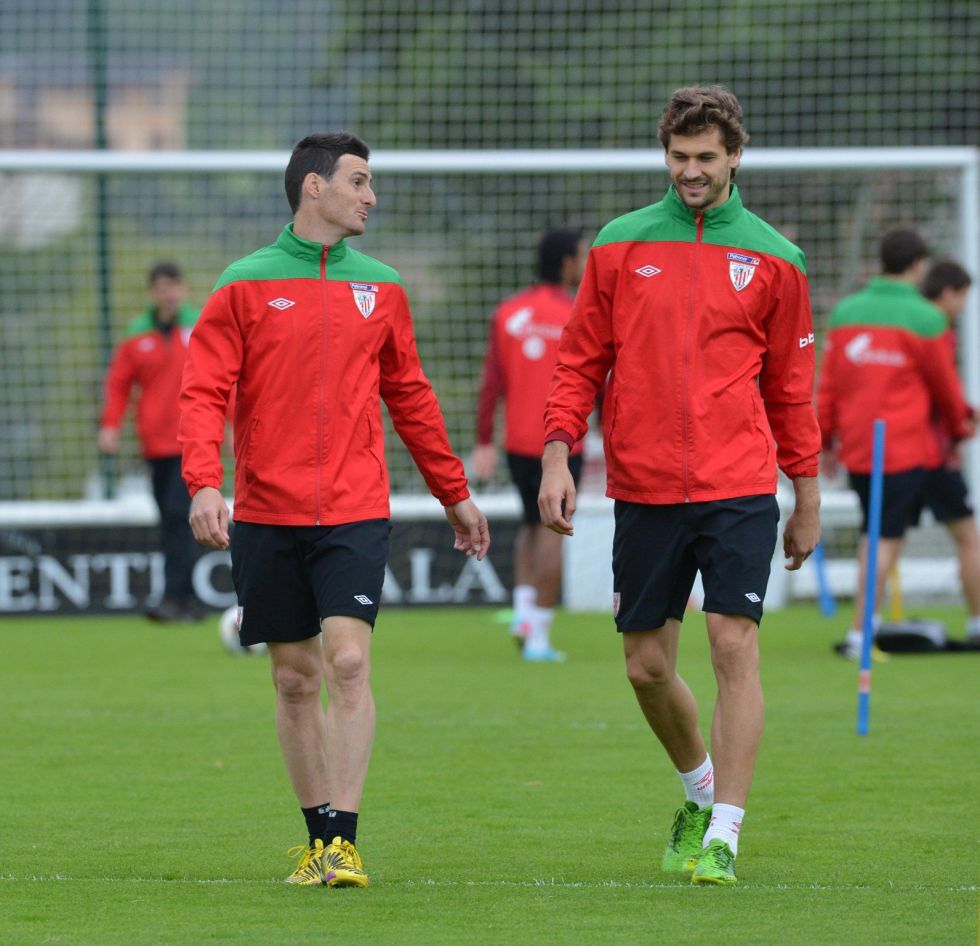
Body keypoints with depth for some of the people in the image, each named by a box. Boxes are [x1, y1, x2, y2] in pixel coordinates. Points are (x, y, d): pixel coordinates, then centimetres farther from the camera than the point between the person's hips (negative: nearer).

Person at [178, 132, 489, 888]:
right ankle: (318, 836, 17)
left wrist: (454, 493, 21)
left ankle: (343, 840, -13)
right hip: (268, 514, -1)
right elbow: (204, 393, -3)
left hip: (355, 513, 1)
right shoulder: (246, 285, 2)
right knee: (296, 679, 5)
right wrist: (204, 483, -18)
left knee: (348, 661, -15)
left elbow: (410, 396, 19)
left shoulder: (381, 287, 10)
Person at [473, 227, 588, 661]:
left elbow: (491, 381, 2)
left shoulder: (508, 313, 4)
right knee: (552, 531, 1)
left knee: (533, 525, 22)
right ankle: (539, 637, -1)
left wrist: (483, 442, 5)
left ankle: (523, 609, 5)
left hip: (518, 441, 5)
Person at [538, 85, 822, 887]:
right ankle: (699, 790, 33)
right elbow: (580, 361, 9)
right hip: (644, 489, 2)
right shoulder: (619, 246, 7)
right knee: (647, 664, 7)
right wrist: (558, 453, -3)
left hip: (738, 489, -2)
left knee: (735, 646, -12)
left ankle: (723, 836, -9)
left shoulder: (772, 260, 5)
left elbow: (790, 387, 11)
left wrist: (808, 495, 11)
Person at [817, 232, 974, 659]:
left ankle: (868, 620, 15)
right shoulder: (923, 318, -8)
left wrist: (826, 437, 18)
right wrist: (957, 430, 17)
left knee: (872, 532, 18)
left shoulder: (845, 312, 8)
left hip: (855, 444, 6)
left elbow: (828, 380, 10)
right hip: (904, 447, -6)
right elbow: (945, 384, 0)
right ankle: (858, 634, -7)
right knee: (887, 538, -4)